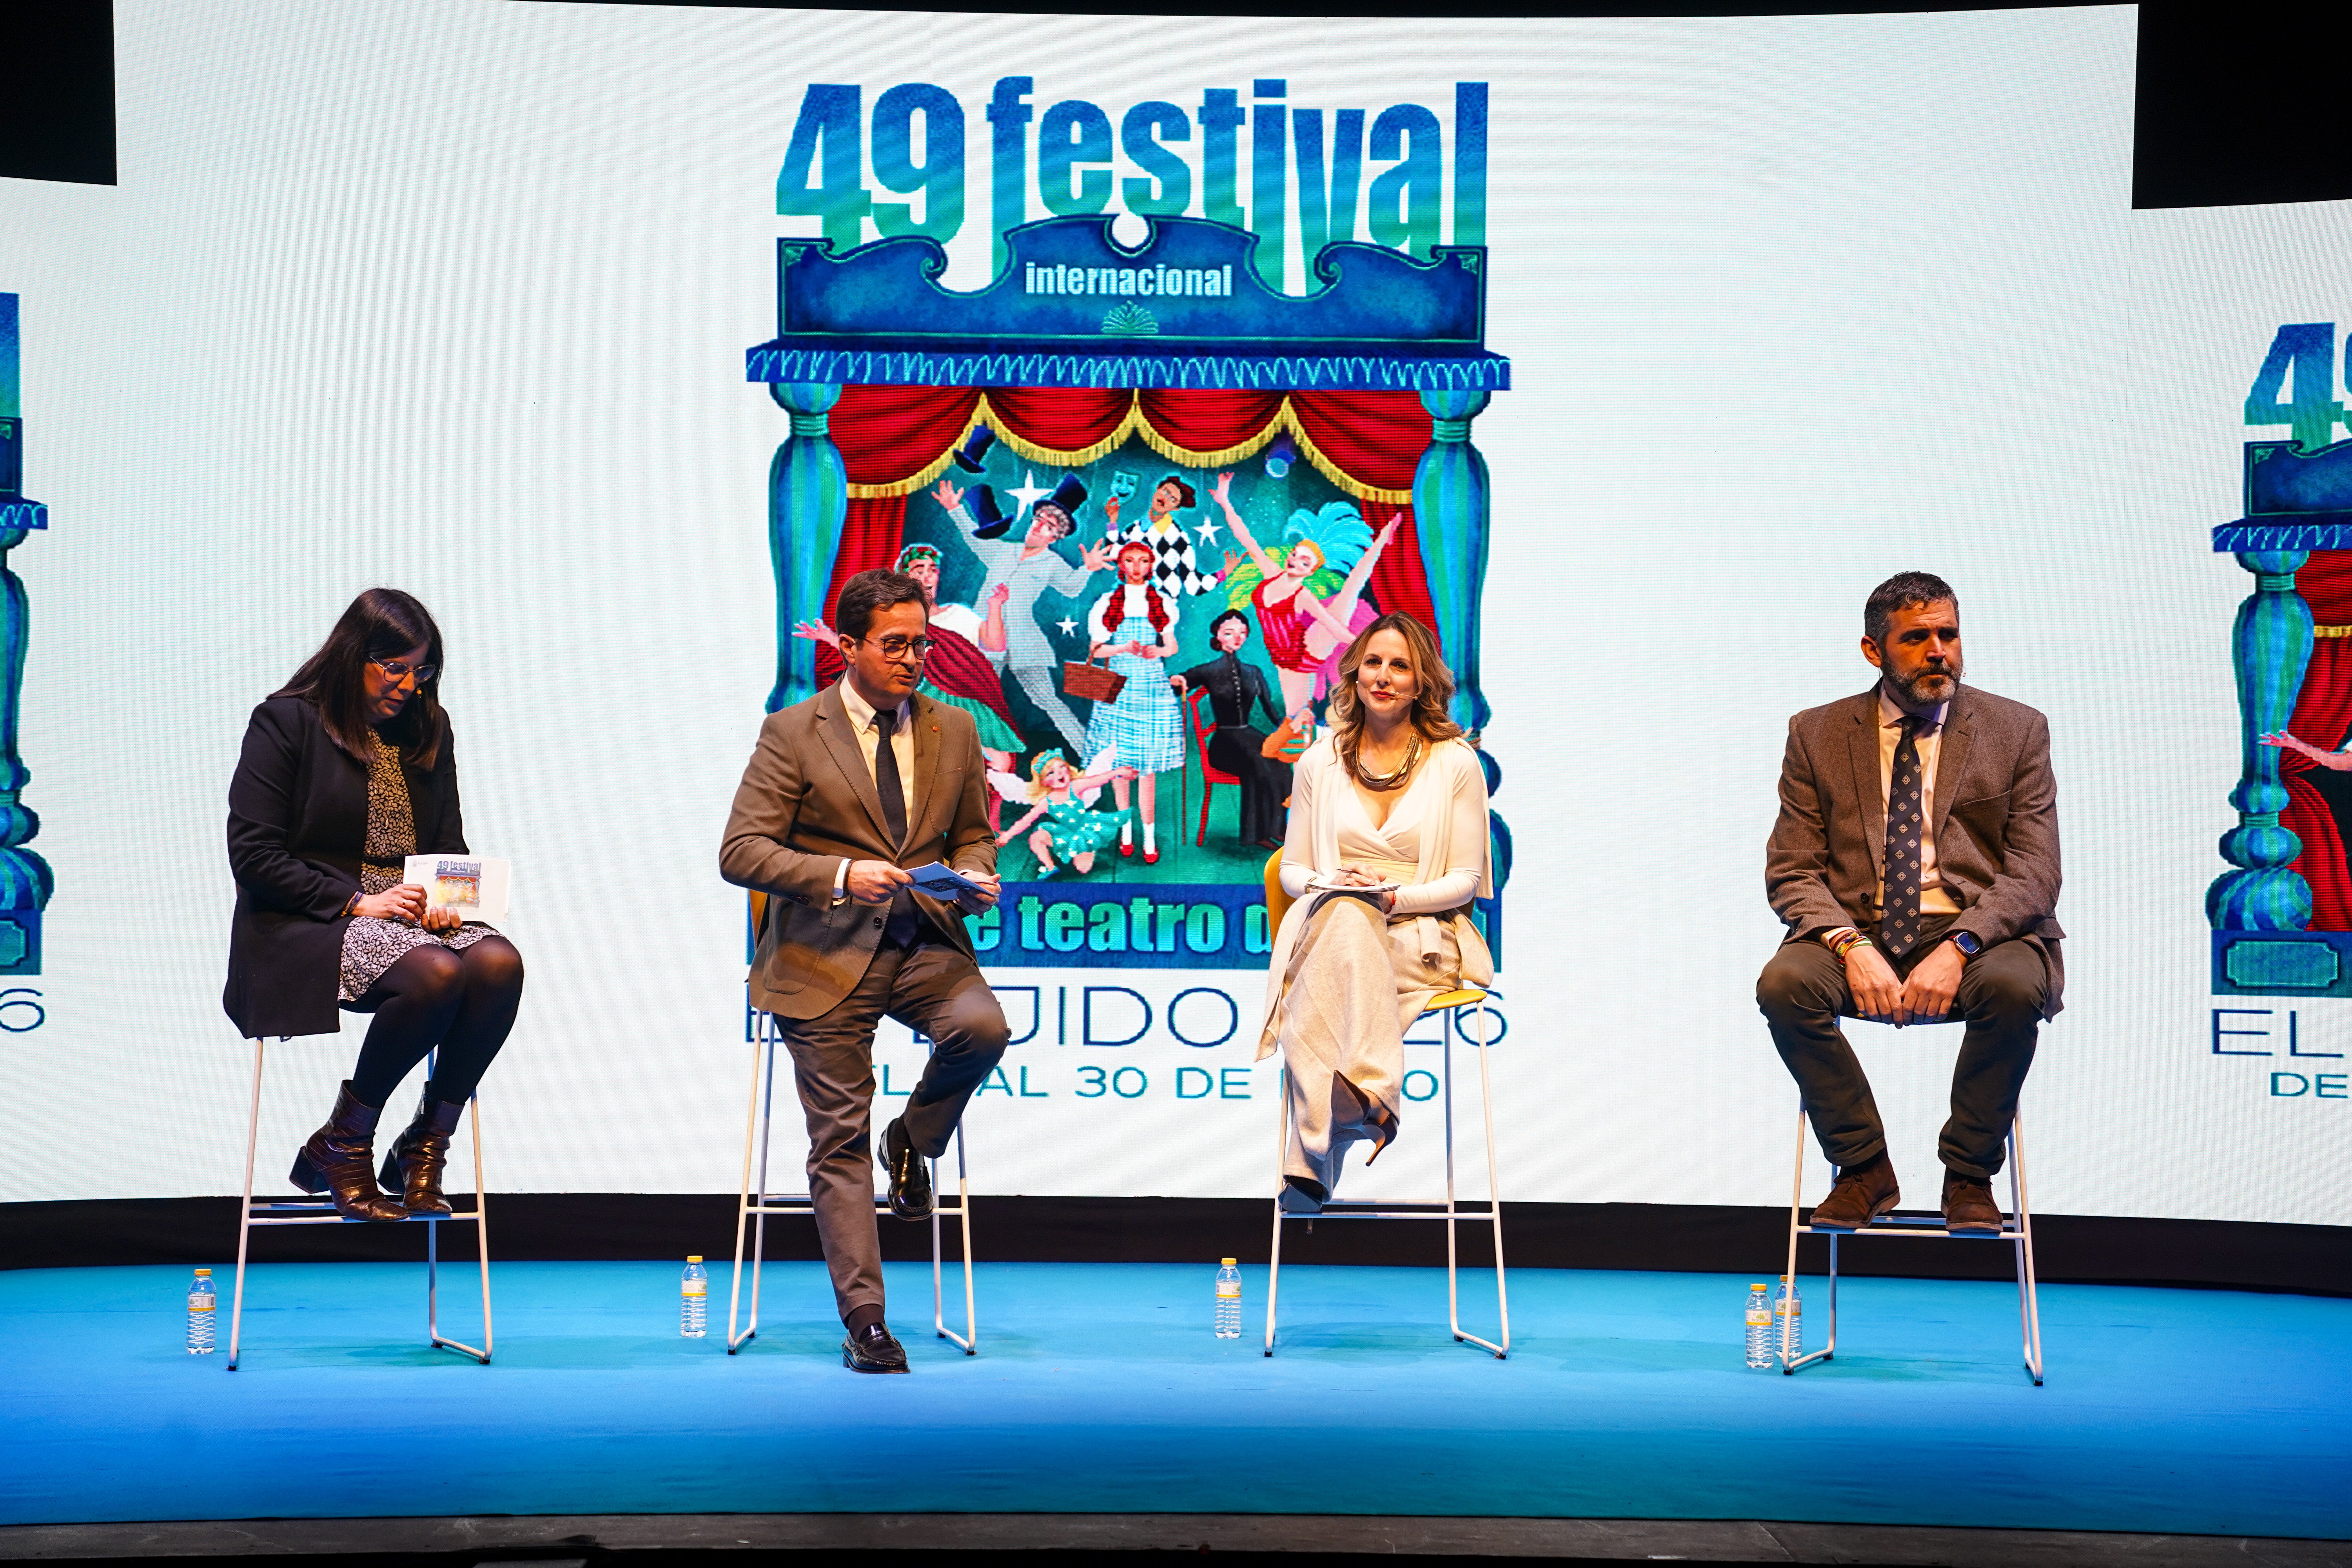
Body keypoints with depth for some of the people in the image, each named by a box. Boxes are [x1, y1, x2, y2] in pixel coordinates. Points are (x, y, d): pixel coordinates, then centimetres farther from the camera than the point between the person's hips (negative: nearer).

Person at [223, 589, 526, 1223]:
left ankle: (423, 1147, -17)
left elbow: (450, 843, 19)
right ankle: (338, 1148, -16)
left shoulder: (427, 729, 16)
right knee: (434, 973, -35)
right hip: (305, 928, -5)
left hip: (411, 920, 5)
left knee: (499, 962, -28)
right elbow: (253, 856, -8)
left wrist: (445, 897, -5)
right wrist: (358, 903, -17)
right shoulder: (287, 721, -1)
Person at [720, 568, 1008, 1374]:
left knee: (982, 1027, -30)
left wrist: (976, 875, -3)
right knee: (839, 1139, -2)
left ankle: (912, 1139, 1)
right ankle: (864, 1322, 6)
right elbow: (741, 852, -8)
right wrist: (841, 875, -22)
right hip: (825, 957, -2)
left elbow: (972, 834, 21)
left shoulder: (955, 731, 11)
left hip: (924, 944, 3)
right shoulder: (793, 733, -2)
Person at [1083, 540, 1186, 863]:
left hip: (1152, 689, 0)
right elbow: (1096, 649, 3)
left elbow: (1172, 646, 10)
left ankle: (1150, 837, -2)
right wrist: (1124, 648, -14)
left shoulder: (1161, 603, 9)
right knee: (1119, 761, 1)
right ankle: (1126, 830, 13)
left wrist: (1157, 651, -12)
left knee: (1146, 764, -4)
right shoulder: (1108, 604, 6)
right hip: (1118, 688, 0)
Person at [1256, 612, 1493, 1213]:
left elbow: (1464, 881, 3)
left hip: (1426, 939, -2)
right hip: (1331, 930, 2)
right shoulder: (1320, 762, 13)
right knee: (1344, 911, -38)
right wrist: (1329, 884, -10)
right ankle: (1368, 1098, -46)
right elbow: (1293, 869, 15)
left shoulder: (1455, 762, 5)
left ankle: (1313, 1156, -43)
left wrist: (1397, 898, -16)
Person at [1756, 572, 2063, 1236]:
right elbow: (1791, 871, 2)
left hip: (1974, 936, -1)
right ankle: (1864, 1167, -11)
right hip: (1857, 932, 1)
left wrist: (1957, 949, -20)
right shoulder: (1816, 735, 8)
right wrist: (1851, 946, -18)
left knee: (2016, 987, -34)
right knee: (1784, 984, -30)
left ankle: (1969, 1175, -12)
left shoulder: (2016, 731, 6)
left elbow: (2034, 873, -2)